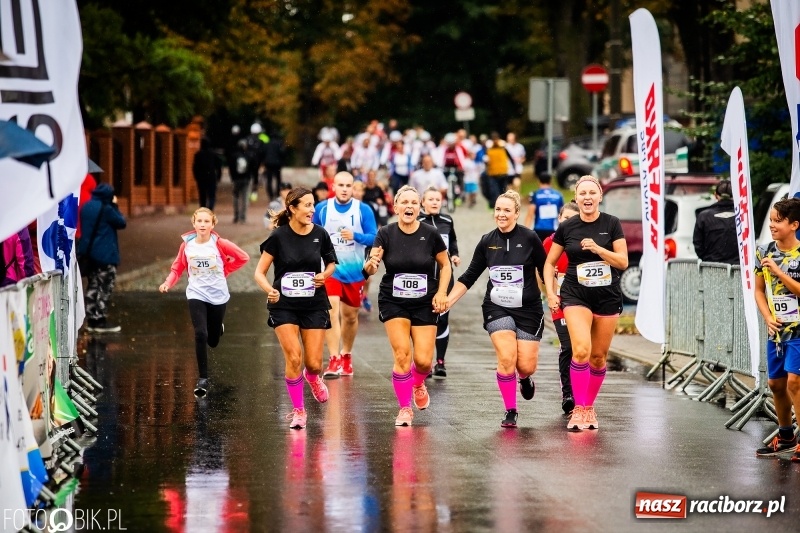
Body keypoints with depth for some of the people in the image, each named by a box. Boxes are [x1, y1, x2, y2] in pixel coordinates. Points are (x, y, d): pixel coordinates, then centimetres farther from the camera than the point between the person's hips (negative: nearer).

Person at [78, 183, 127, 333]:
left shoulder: (86, 207, 9)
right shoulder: (106, 209, -15)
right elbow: (121, 223, -4)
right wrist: (115, 206, 5)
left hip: (89, 252, 8)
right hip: (105, 254, -8)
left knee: (93, 286, 12)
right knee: (105, 287, -3)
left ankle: (92, 320, 12)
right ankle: (101, 321, -5)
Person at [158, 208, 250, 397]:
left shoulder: (220, 244, -10)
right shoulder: (187, 244, -5)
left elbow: (243, 258, 1)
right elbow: (178, 268, 5)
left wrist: (224, 271, 0)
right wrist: (168, 283, -12)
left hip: (218, 295, 0)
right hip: (196, 295, 0)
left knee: (213, 340, 11)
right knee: (200, 335, -18)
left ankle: (217, 328, 50)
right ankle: (203, 379, -8)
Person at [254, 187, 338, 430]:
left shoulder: (320, 235, -3)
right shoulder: (279, 236, -10)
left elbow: (331, 263, 14)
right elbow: (259, 272, -7)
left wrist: (325, 275, -8)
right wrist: (269, 290, -26)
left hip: (314, 305, 2)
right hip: (284, 305, -2)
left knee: (314, 363, -1)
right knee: (294, 359, -13)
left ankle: (313, 377, 38)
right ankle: (298, 410, 6)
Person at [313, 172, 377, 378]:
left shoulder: (363, 210, -5)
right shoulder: (321, 209, -1)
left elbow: (374, 238, -8)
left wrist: (355, 236, -24)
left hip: (354, 271, 1)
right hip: (329, 269, -1)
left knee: (350, 316, 13)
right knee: (331, 312, -16)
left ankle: (346, 356, 32)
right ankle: (334, 360, -17)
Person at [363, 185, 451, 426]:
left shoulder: (431, 234, -8)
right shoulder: (386, 234, -8)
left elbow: (445, 264, 5)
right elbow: (370, 268, -15)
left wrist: (441, 292, -7)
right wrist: (371, 264, -39)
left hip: (425, 304, 1)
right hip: (393, 302, 0)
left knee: (423, 360, -6)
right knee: (402, 354, -15)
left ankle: (418, 384, 31)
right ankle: (405, 408, 3)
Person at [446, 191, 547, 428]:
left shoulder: (530, 238, -6)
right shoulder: (487, 242, 2)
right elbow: (469, 277, 9)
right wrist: (447, 301, 3)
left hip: (528, 310, -1)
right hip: (497, 309, 1)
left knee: (526, 366, -4)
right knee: (506, 358, -18)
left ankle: (525, 379, 36)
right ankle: (510, 412, -4)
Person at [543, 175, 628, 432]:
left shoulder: (612, 224, -2)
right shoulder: (566, 228, -1)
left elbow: (623, 261, -5)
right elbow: (550, 263, 9)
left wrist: (598, 249, -19)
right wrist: (550, 293, -1)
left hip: (607, 297, 1)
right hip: (575, 295, -1)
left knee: (598, 356, 7)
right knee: (581, 350, -19)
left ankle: (589, 408, 24)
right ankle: (578, 410, -14)